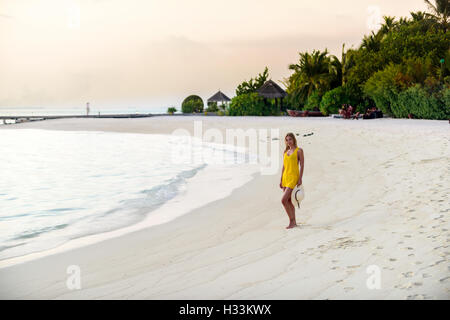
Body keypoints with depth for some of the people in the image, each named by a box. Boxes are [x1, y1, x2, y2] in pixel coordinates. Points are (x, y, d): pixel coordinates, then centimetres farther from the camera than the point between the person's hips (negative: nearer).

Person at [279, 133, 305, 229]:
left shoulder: (299, 151, -5)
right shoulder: (286, 152, 13)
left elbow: (302, 165, -7)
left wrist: (300, 179, -14)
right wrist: (281, 180, 13)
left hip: (293, 177, -7)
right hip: (285, 178, 7)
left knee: (284, 200, -16)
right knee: (289, 201, 10)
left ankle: (292, 221, -5)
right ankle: (293, 222, 19)